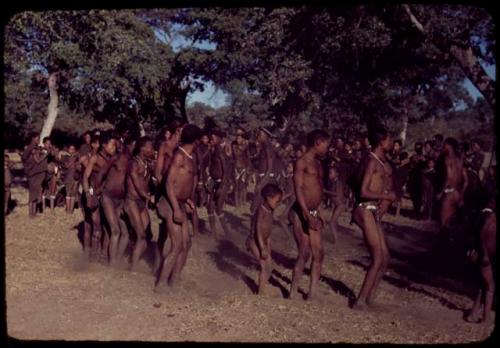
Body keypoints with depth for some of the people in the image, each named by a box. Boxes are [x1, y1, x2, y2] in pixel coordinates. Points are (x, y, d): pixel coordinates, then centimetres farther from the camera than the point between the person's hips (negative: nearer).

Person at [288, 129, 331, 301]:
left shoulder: (318, 164, 15)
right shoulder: (302, 162, -10)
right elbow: (298, 189, -17)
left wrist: (317, 214, 19)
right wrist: (307, 214, -24)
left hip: (313, 213, 8)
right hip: (301, 213, -8)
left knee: (318, 254, 5)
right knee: (304, 253, -10)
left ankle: (312, 294, 12)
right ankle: (292, 294, 0)